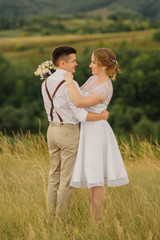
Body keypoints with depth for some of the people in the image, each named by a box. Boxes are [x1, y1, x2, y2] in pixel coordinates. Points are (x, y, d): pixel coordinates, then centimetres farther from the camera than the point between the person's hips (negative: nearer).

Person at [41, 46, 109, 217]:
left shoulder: (46, 83, 6)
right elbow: (80, 115, -22)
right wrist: (102, 116, -7)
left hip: (52, 130, 8)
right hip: (69, 132, -8)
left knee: (54, 175, 14)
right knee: (67, 178, 0)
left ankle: (51, 214, 18)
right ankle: (62, 216, 5)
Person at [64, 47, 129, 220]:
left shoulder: (105, 89, -21)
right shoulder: (93, 79, 7)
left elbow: (80, 103, -30)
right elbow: (78, 94, 23)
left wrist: (69, 80, -23)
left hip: (96, 131, -10)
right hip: (88, 129, 10)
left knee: (95, 176, -5)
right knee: (92, 175, 14)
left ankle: (97, 220, 1)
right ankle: (93, 215, 22)